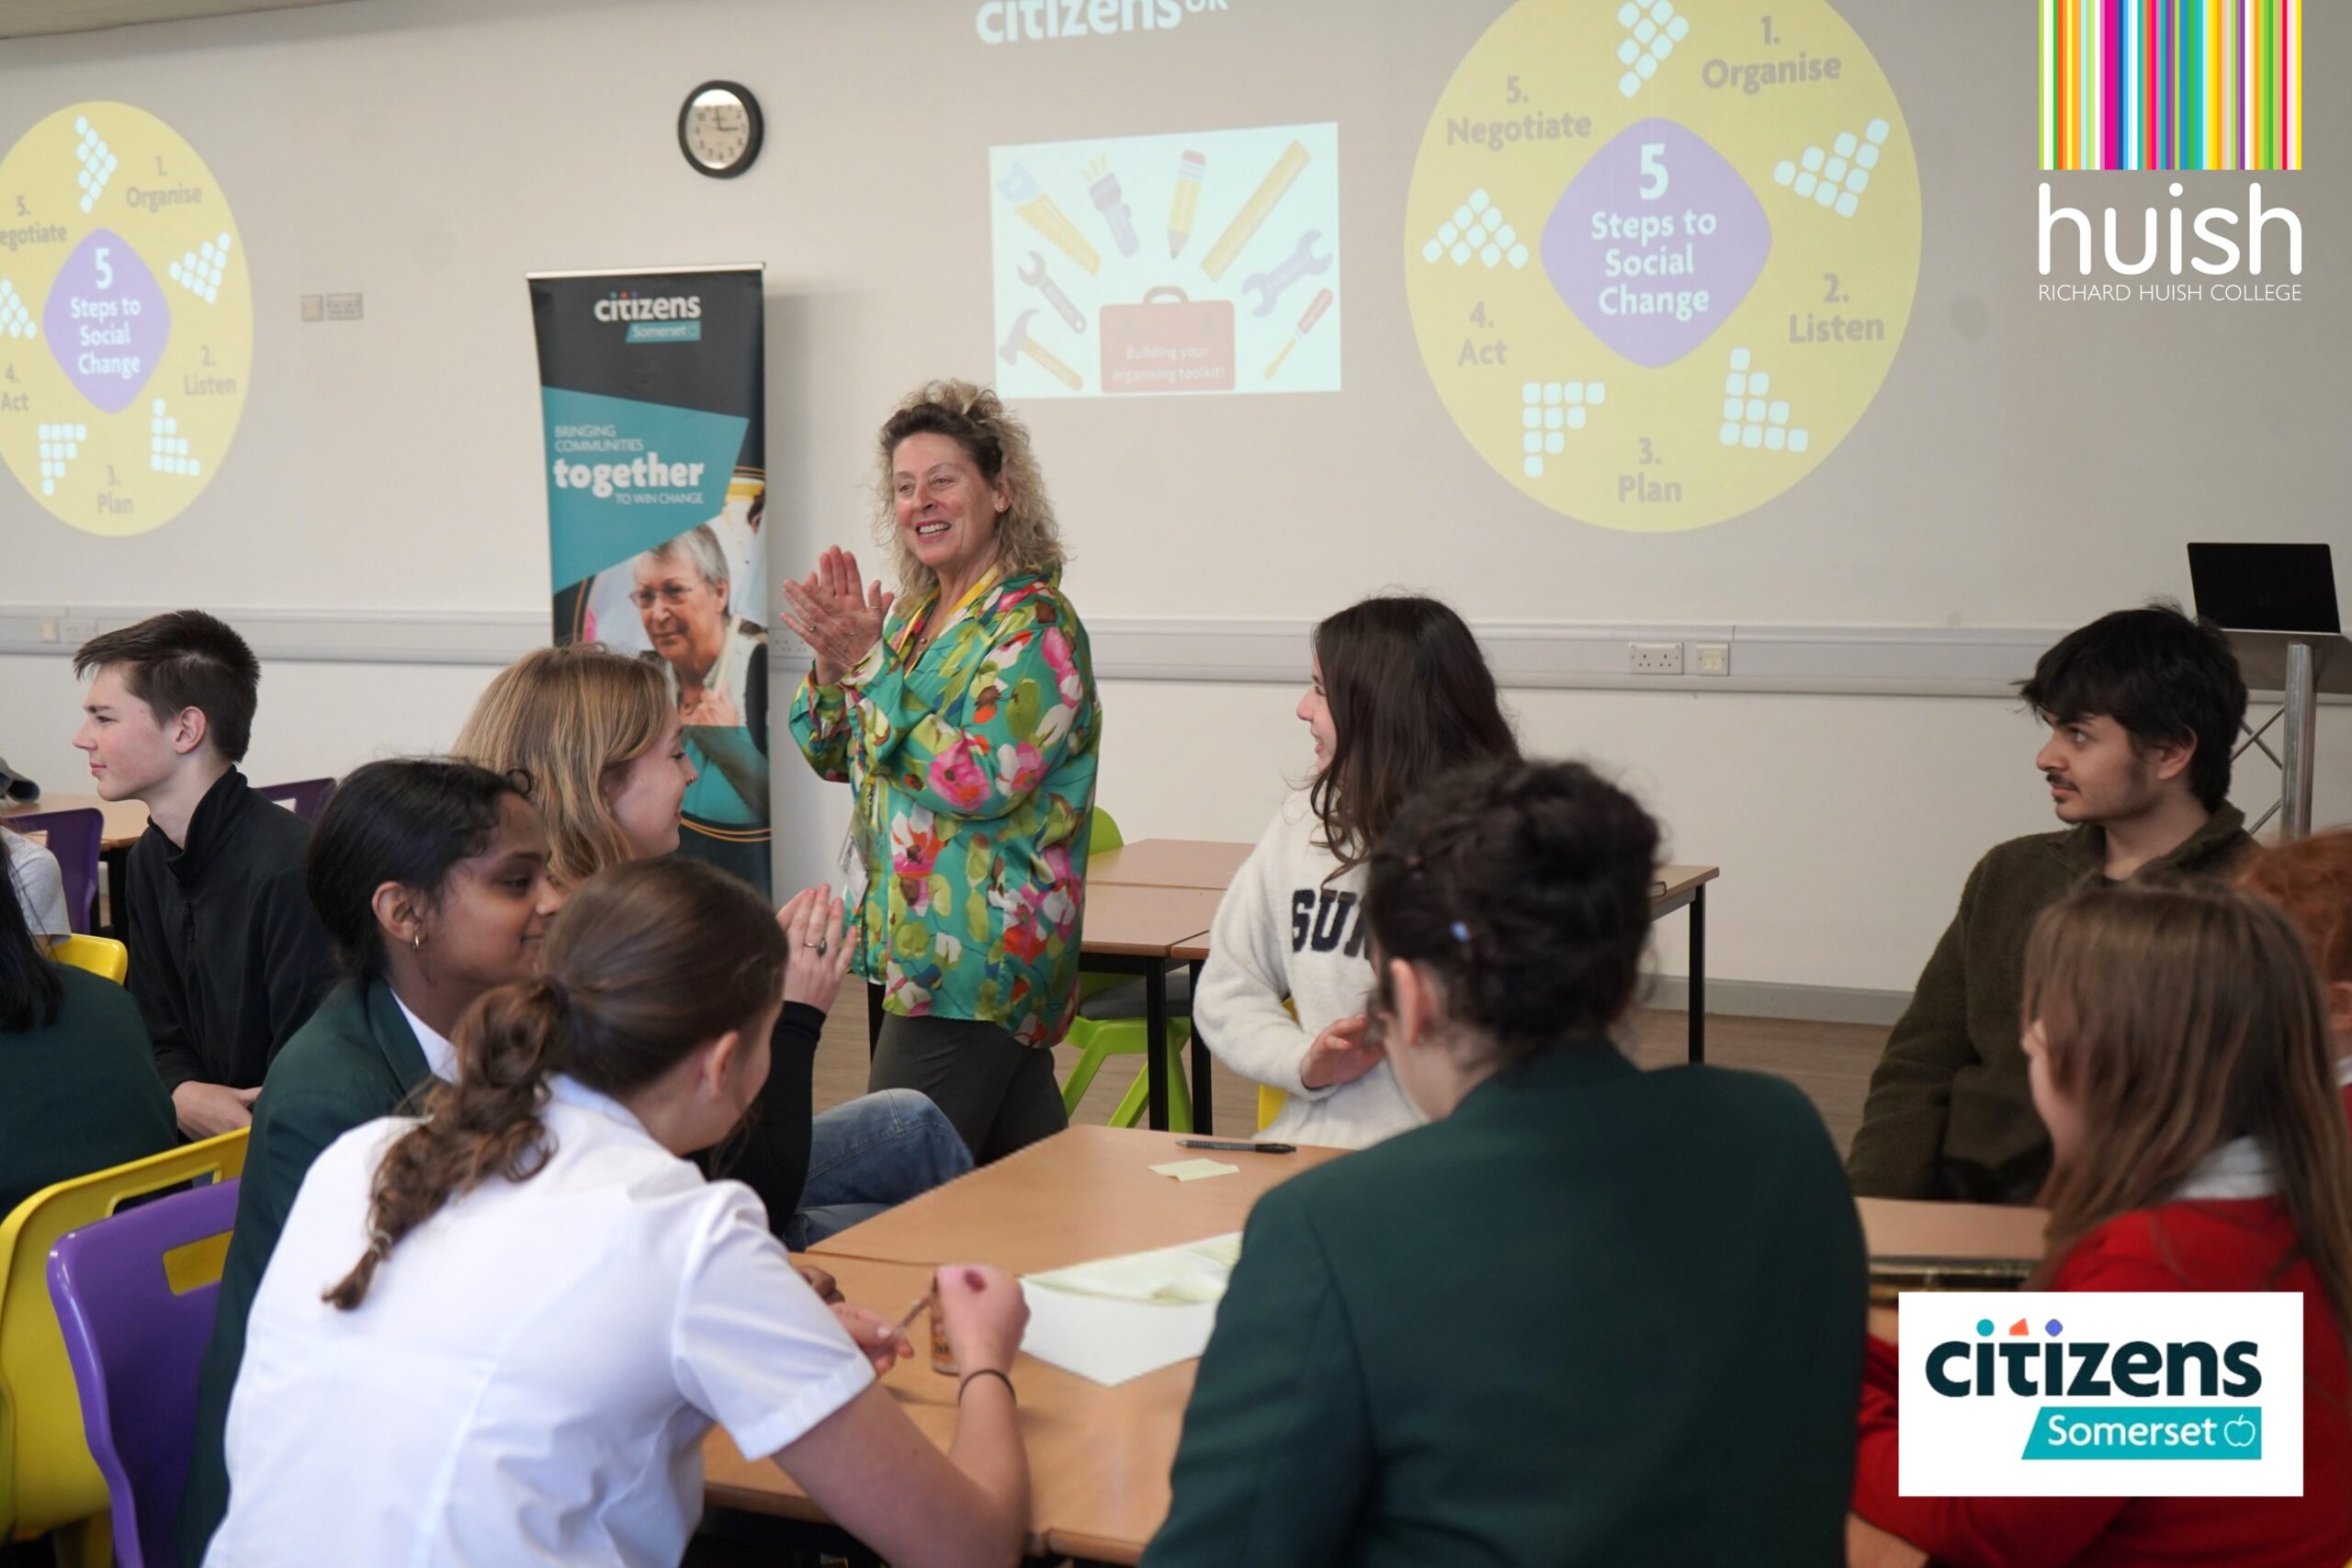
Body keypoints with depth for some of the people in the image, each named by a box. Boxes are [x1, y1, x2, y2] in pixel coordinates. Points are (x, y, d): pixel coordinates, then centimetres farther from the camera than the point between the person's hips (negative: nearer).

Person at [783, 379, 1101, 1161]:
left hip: (977, 961, -8)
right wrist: (833, 661, -2)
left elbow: (985, 780, -23)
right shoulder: (913, 614, 13)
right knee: (1023, 1165, 14)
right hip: (919, 942, 8)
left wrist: (871, 664, -19)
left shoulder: (1034, 624, -12)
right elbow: (832, 757, 17)